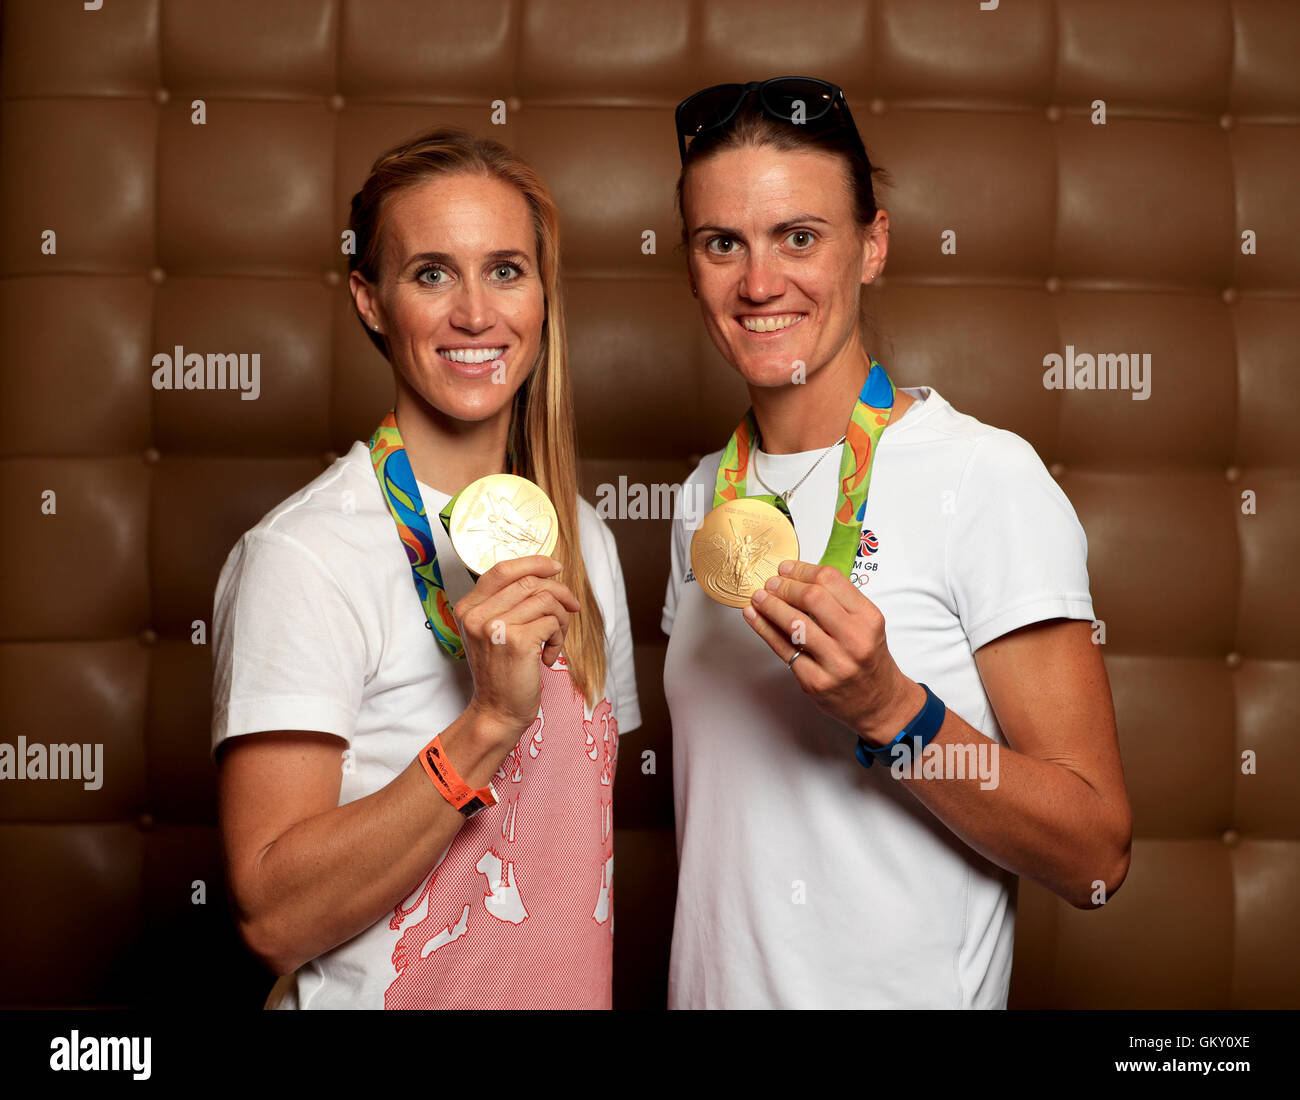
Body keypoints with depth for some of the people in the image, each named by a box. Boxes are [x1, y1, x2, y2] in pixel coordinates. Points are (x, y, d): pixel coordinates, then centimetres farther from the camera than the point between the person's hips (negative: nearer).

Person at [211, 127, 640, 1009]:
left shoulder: (582, 539, 0)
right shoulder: (301, 555, -19)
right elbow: (273, 916, -23)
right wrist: (490, 722, -29)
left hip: (568, 989, 5)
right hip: (382, 994, -5)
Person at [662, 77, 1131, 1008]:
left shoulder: (987, 478, -17)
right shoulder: (708, 494, 2)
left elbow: (1097, 856, -18)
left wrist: (889, 708, -29)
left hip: (906, 992, -5)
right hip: (710, 985, 5)